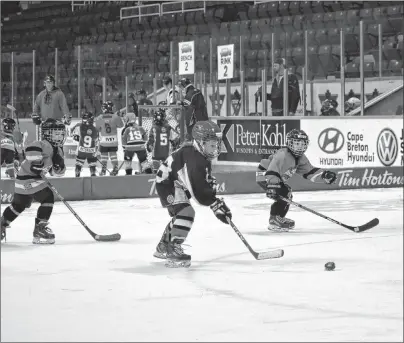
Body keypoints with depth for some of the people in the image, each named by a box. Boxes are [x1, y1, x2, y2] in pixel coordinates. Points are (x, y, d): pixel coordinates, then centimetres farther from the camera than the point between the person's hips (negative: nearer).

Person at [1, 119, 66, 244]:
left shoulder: (57, 151, 12)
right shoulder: (43, 145, -18)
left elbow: (58, 172, 11)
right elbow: (30, 149, -38)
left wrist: (59, 164, -10)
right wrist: (36, 164, -37)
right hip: (27, 179, -10)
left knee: (19, 204, 20)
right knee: (47, 198, -14)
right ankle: (40, 229, -11)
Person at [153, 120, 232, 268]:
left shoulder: (203, 157, 0)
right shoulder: (194, 159, -32)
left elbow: (206, 182, 14)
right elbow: (199, 191, -35)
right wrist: (217, 205, -33)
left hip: (177, 185, 11)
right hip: (167, 184, -11)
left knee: (180, 214, 24)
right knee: (186, 212, -25)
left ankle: (163, 247, 42)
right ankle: (174, 251, -27)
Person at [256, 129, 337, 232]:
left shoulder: (300, 158, 2)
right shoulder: (282, 155, -29)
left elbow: (309, 171, 9)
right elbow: (272, 172, -39)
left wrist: (324, 174, -4)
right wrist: (272, 187, -52)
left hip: (277, 178, 10)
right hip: (264, 175, -10)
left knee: (287, 195, 19)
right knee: (283, 196, -22)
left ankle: (279, 218, 33)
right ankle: (274, 221, -20)